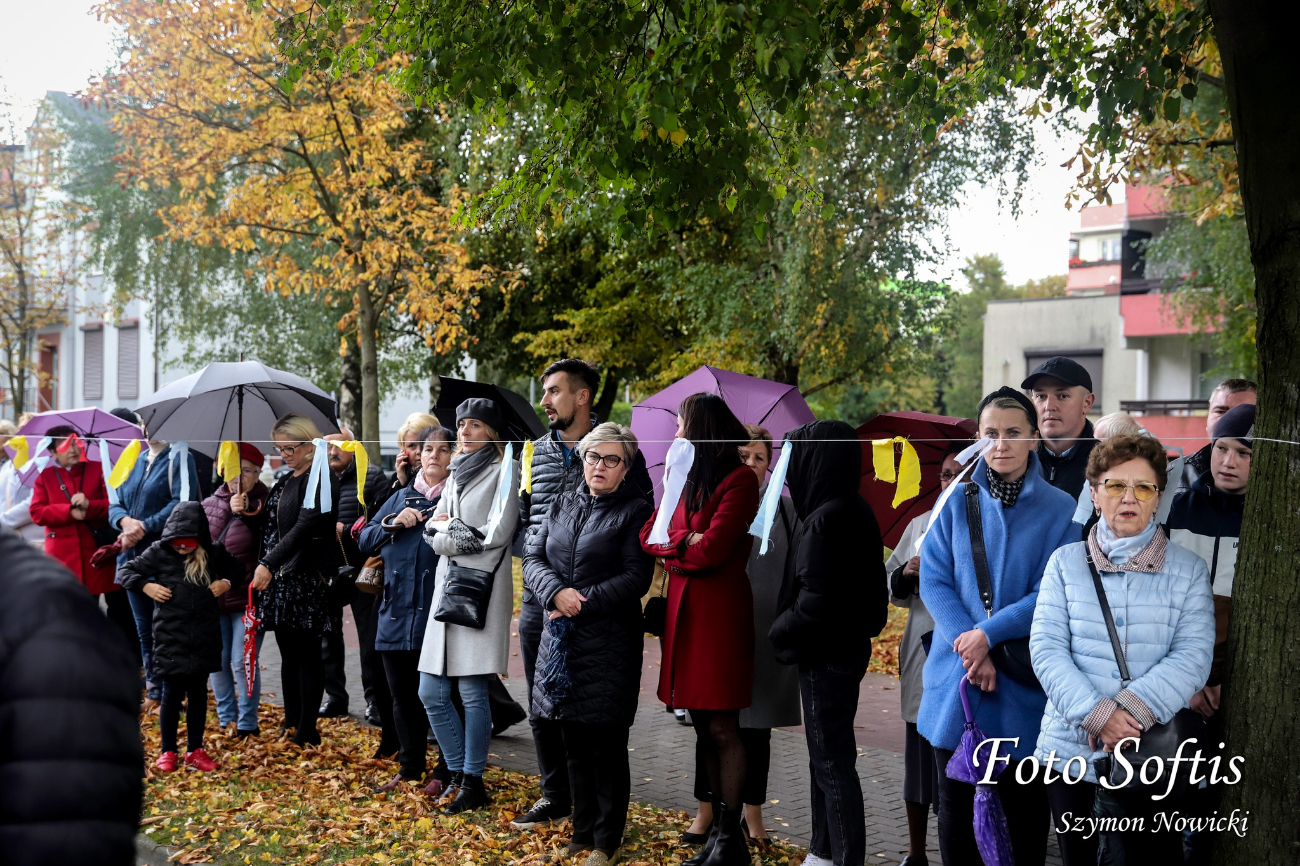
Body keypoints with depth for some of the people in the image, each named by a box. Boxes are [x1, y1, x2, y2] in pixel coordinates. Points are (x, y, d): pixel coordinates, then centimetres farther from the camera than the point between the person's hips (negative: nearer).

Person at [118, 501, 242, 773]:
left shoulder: (213, 555, 2)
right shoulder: (158, 552, -3)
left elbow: (237, 568, 20)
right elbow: (125, 570, 4)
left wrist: (226, 582, 0)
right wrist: (146, 586, -11)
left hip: (204, 637, 2)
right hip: (170, 636, -2)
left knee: (198, 694, 10)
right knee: (172, 693, 2)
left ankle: (195, 751, 20)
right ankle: (168, 752, 14)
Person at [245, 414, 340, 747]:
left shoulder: (318, 480, -11)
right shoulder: (284, 482, 17)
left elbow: (304, 528, -21)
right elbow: (271, 524, 22)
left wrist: (269, 565, -25)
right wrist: (248, 511, 3)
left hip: (306, 578, -9)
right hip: (279, 577, 9)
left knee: (306, 654, -3)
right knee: (288, 653, 12)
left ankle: (307, 731, 2)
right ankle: (291, 724, 19)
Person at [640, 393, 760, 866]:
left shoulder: (740, 479, -8)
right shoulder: (682, 477, 17)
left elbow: (711, 550, -16)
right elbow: (648, 535, 10)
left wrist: (672, 551, 0)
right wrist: (685, 542, -7)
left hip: (720, 610, -7)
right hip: (682, 609, 7)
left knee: (722, 729, -4)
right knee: (703, 729, 9)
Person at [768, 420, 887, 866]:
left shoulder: (826, 519, -22)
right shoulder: (856, 511, 7)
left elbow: (815, 600, -25)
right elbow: (869, 585, 12)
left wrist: (779, 631, -9)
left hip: (825, 657, -10)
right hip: (848, 645, 10)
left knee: (832, 762, -1)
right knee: (827, 755, 19)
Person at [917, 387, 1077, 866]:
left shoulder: (1060, 509, -2)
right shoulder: (957, 501, 3)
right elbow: (935, 580, -3)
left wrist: (989, 634, -18)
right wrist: (971, 651, -15)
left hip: (1023, 679, -1)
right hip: (957, 674, 2)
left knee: (1023, 800, 8)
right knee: (957, 797, 10)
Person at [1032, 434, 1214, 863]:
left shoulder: (1188, 570, 4)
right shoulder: (1066, 562, 5)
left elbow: (1193, 656, -7)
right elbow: (1046, 649, -4)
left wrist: (1130, 710, -20)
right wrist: (1097, 715, -17)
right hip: (1072, 748, 1)